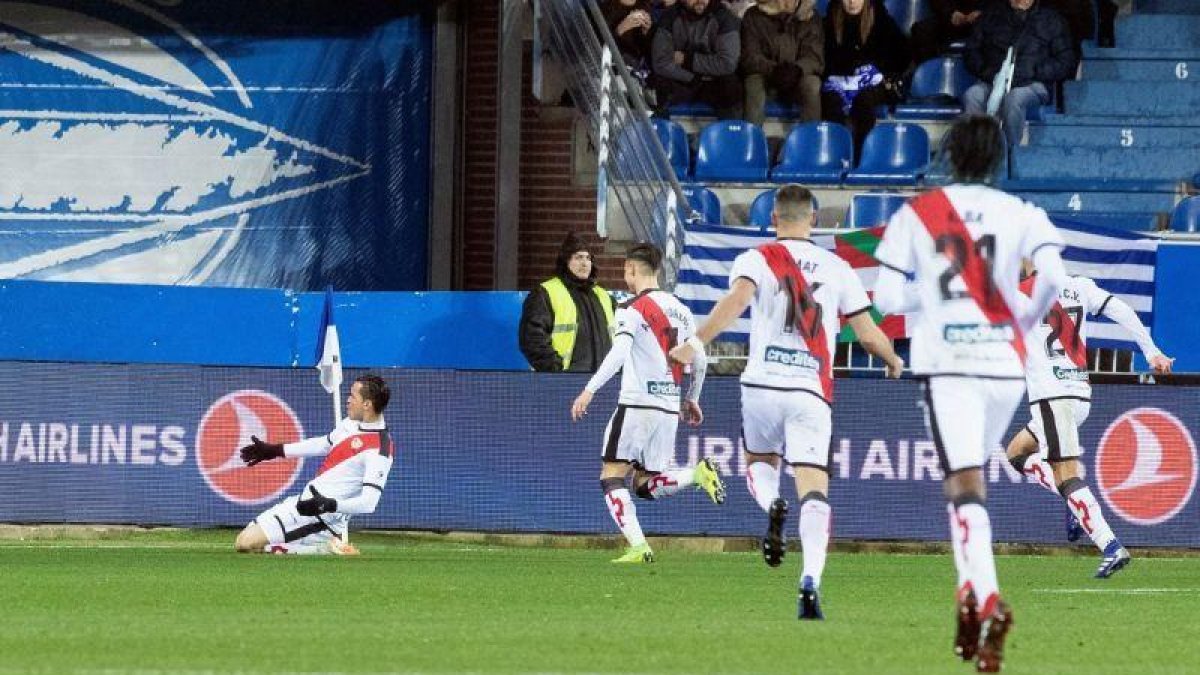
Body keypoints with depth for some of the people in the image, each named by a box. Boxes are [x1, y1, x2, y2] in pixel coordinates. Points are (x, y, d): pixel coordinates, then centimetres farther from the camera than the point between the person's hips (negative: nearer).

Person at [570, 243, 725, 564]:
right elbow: (699, 362, 18)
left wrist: (589, 390, -25)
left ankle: (637, 546, -15)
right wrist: (692, 399, 32)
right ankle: (697, 474, -10)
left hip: (637, 405, -7)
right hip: (669, 410, 7)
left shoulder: (633, 309, -7)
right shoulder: (681, 310, 14)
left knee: (612, 477, 0)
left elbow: (619, 353, -22)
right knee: (647, 485, 15)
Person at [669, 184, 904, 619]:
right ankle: (811, 581, -27)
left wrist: (697, 343, -23)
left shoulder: (757, 260, 5)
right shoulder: (837, 269, 11)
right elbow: (869, 334, 13)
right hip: (813, 390, 0)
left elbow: (737, 300, -16)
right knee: (813, 489, -6)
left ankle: (772, 507, -9)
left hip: (763, 384, 0)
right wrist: (894, 362, 33)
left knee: (759, 463, 26)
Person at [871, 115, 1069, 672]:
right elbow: (1053, 275, -10)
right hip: (1005, 362, 2)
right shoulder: (1021, 214, 5)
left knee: (965, 486, -11)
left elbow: (887, 298, 0)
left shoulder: (915, 215, 4)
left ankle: (987, 601, -30)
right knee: (968, 482, 22)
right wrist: (1029, 318, 9)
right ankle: (971, 593, 19)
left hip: (946, 363, -2)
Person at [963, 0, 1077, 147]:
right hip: (992, 82, 2)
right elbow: (970, 51, 17)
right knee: (972, 95, -31)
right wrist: (985, 70, -4)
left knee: (1014, 98, -38)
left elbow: (1066, 62, 5)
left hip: (1032, 84, -2)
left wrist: (1032, 72, -9)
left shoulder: (1051, 19, 11)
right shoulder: (991, 15, 19)